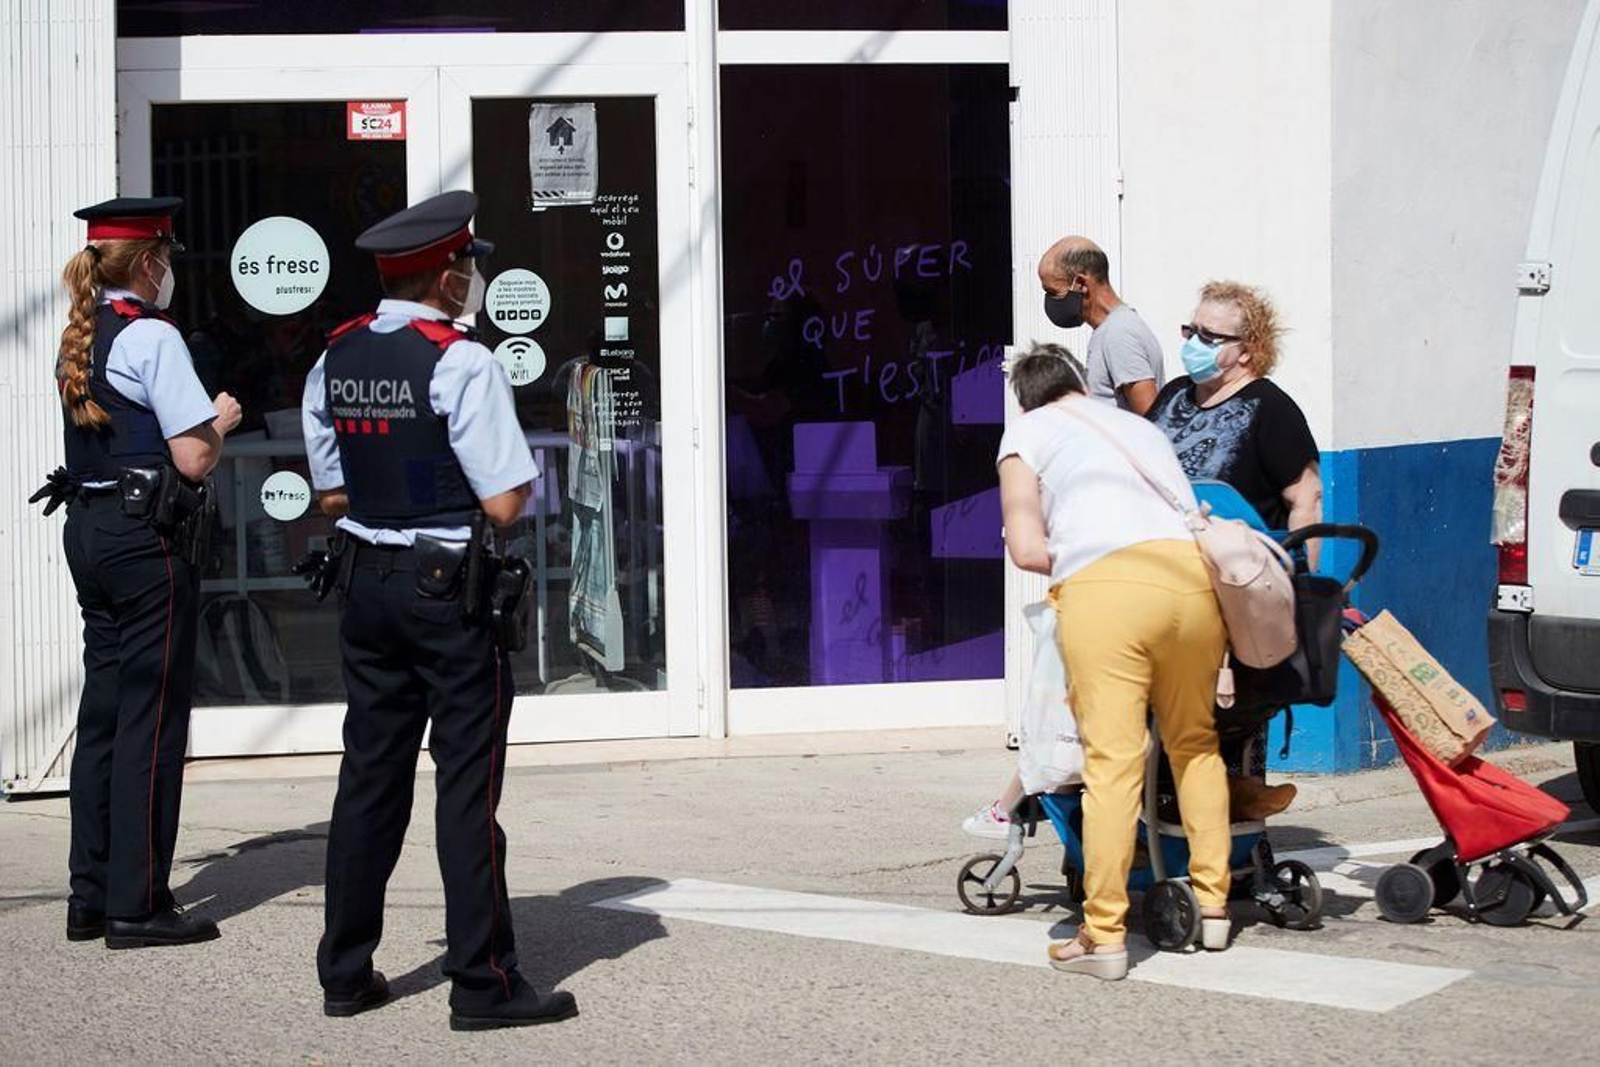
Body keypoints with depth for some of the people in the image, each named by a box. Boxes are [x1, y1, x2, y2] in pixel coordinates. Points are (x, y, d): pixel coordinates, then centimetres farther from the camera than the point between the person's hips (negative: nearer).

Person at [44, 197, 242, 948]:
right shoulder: (153, 338, -13)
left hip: (88, 529, 9)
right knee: (152, 717, -3)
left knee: (102, 709, 13)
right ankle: (138, 905, 0)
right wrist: (222, 420, 2)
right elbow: (193, 459, -16)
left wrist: (198, 416, 14)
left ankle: (90, 897, 17)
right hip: (147, 536, -8)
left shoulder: (78, 339, 12)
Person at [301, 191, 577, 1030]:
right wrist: (514, 471, 4)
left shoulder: (334, 359, 6)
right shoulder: (461, 362, -15)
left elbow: (331, 494, 13)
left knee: (369, 774, 13)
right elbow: (506, 504, -16)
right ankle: (484, 984, 2)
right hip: (451, 586, -6)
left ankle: (345, 972, 17)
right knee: (468, 784, -1)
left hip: (365, 583, 7)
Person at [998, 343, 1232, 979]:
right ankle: (1213, 907, 23)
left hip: (1104, 585, -5)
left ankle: (1104, 937, -6)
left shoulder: (1028, 432, 19)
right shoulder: (1141, 426, 35)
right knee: (1194, 743, 20)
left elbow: (1027, 550, 9)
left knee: (1112, 759, -6)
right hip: (1195, 572, 5)